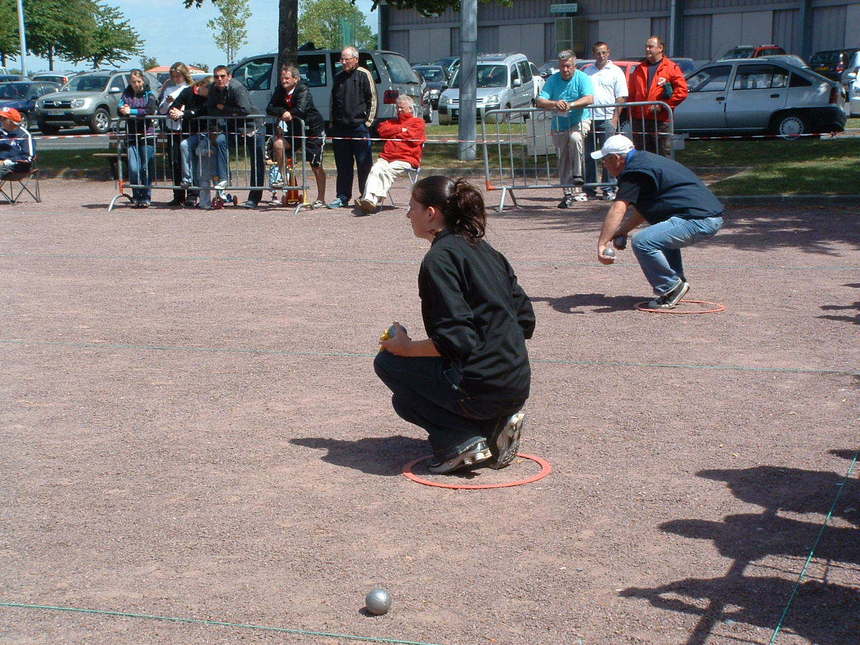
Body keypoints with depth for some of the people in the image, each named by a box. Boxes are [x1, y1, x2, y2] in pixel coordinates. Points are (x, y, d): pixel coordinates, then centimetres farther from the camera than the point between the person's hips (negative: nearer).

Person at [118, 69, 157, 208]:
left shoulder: (148, 94, 5)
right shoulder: (126, 94, 13)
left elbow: (151, 110, -13)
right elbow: (120, 110, 1)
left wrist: (132, 111, -18)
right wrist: (123, 110, -22)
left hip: (147, 134, -2)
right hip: (131, 134, 2)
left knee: (146, 168, -3)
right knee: (133, 168, -7)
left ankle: (146, 198, 8)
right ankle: (136, 198, 6)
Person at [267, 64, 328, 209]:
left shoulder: (303, 90, -19)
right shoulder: (280, 90, 0)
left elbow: (300, 110, -33)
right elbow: (269, 108, -8)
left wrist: (289, 114, -17)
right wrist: (283, 112, -25)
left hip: (313, 130, -6)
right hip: (294, 130, 6)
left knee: (316, 166, -2)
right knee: (278, 144, -20)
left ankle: (321, 199, 7)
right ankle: (283, 177, -6)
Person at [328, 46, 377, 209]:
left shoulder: (363, 75, 0)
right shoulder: (339, 77, 18)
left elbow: (372, 99, -2)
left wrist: (368, 121, -8)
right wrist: (333, 122, 17)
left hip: (359, 126, -6)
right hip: (340, 127, 6)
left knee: (364, 164, -2)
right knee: (343, 165, 8)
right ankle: (343, 197, 13)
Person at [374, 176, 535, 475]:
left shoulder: (439, 259, -14)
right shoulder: (485, 250, 13)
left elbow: (454, 340, -20)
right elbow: (525, 319, 14)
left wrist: (406, 348, -5)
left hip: (479, 388, -9)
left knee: (388, 361, 11)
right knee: (404, 401, 27)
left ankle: (461, 440, -3)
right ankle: (495, 424, 8)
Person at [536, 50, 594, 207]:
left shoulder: (582, 78, -6)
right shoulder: (553, 80, 1)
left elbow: (589, 99, -22)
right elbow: (539, 101, -8)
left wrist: (570, 105, -36)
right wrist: (554, 103, -30)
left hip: (579, 121, -3)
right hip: (559, 125, 3)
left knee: (575, 138, -35)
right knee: (563, 159, 3)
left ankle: (578, 175, -24)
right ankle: (569, 193, 11)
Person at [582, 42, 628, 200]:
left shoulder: (616, 71, 4)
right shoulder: (587, 71, 16)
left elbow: (621, 98, 0)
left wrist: (615, 118, -10)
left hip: (607, 119, -4)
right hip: (588, 118, 4)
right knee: (589, 155, 5)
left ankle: (609, 189, 1)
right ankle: (589, 189, 10)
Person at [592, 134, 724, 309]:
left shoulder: (634, 172, -9)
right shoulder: (644, 160, 23)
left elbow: (618, 209, -22)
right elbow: (643, 209, 30)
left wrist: (602, 244, -27)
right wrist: (622, 231, 23)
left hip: (698, 220, -11)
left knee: (642, 242, -20)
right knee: (662, 234, 34)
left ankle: (672, 288, -5)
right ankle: (677, 284, 26)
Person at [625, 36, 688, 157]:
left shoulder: (671, 67, 1)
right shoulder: (639, 69, 17)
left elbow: (682, 91, -8)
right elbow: (632, 94, 18)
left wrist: (663, 105, -13)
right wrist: (632, 112, 5)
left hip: (661, 121, -5)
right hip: (640, 121, 5)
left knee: (664, 155, -2)